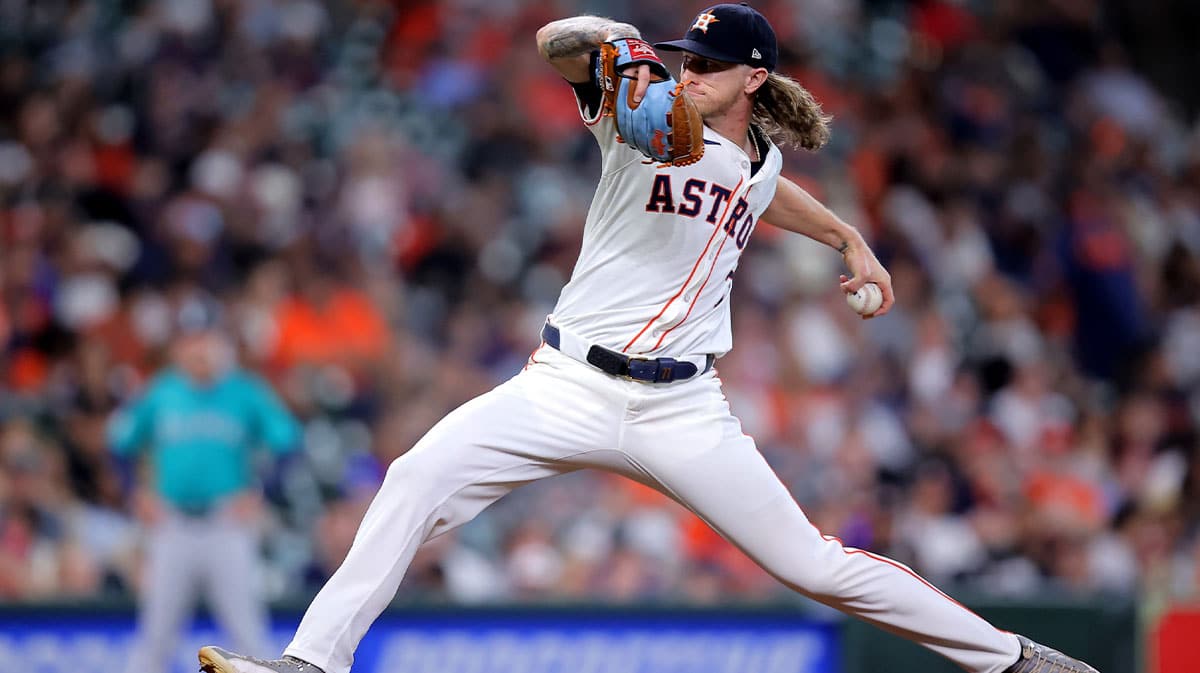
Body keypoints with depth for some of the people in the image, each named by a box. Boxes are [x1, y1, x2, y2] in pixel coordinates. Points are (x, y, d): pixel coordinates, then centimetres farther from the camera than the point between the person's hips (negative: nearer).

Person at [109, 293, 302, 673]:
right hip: (172, 526, 2)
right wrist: (137, 496, 5)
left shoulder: (246, 393, 1)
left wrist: (258, 495, -6)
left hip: (228, 530, -2)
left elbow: (288, 443, 0)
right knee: (154, 634, 2)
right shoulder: (160, 394, 7)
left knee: (250, 634, -5)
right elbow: (120, 445, 15)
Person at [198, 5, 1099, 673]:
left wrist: (848, 238, 34)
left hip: (681, 409, 2)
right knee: (419, 479, -24)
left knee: (814, 565, 0)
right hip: (571, 387, -2)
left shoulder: (761, 162, 10)